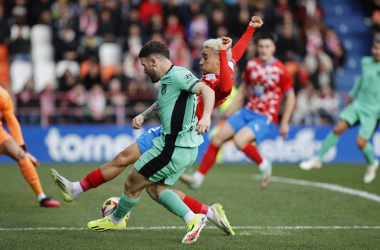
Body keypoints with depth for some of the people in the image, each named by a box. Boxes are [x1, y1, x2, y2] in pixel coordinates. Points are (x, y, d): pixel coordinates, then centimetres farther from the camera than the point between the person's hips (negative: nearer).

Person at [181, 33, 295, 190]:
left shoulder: (280, 71, -11)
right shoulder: (251, 65, 6)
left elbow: (290, 97, -5)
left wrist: (284, 123, -7)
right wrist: (232, 106, 13)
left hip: (265, 118, -6)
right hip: (247, 111, 6)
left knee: (240, 140, -29)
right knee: (217, 138, -4)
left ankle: (263, 165, -2)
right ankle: (198, 178, 3)